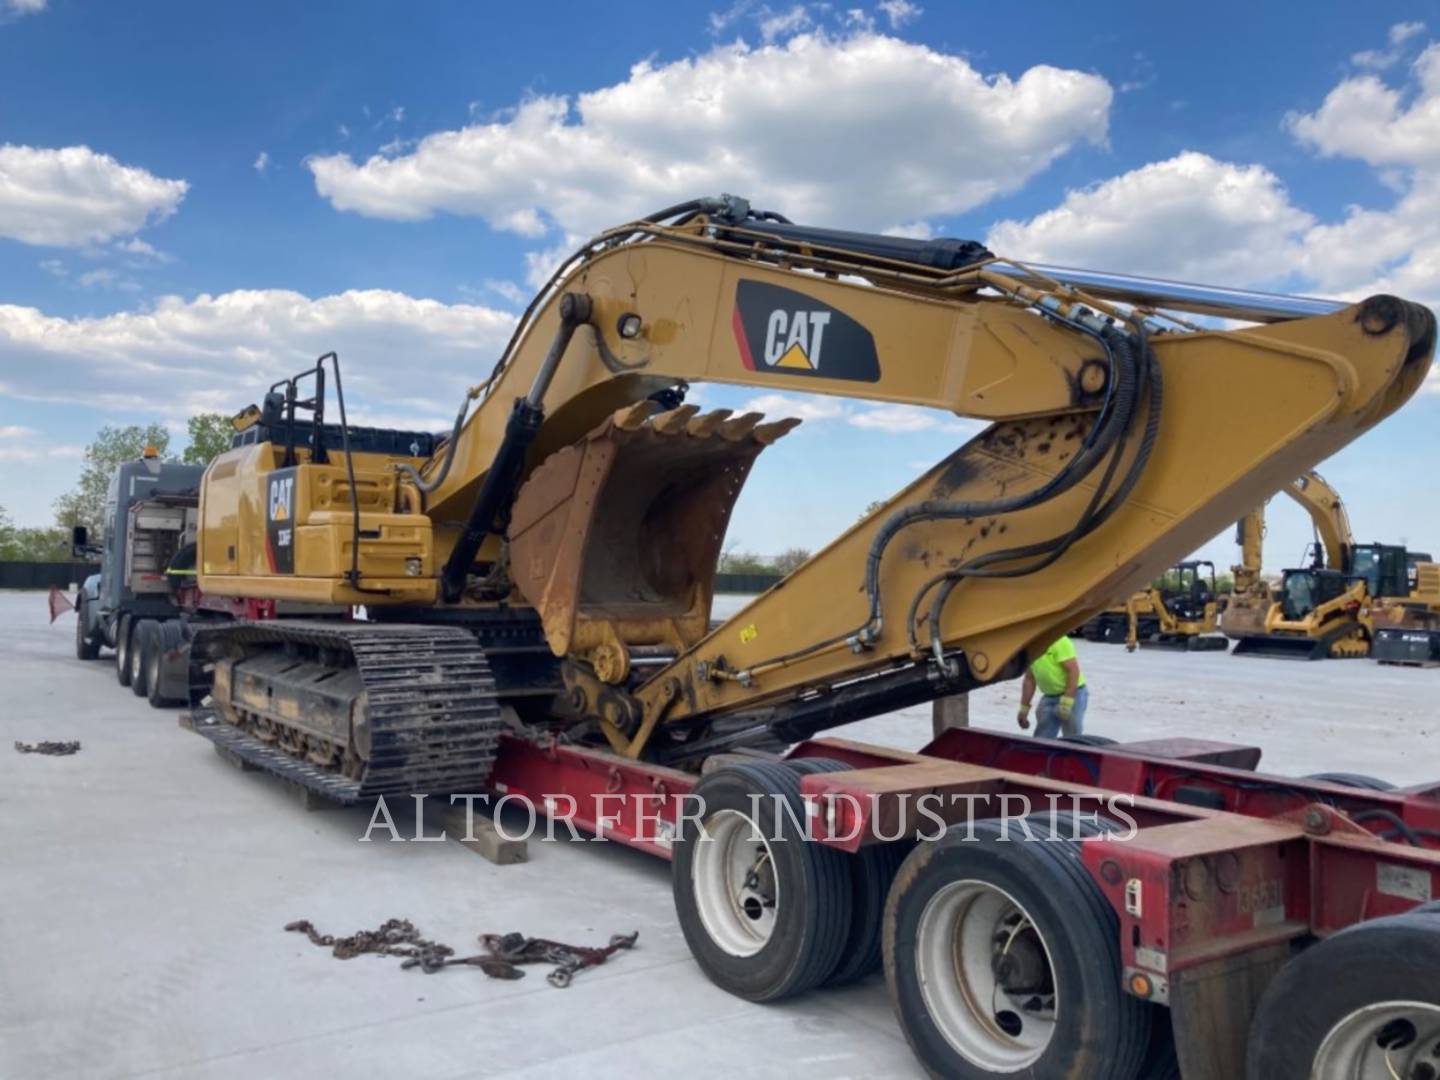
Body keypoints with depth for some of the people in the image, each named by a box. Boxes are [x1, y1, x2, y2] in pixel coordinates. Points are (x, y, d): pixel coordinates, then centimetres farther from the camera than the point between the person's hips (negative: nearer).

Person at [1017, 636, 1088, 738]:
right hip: (1049, 696, 7)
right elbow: (1029, 679, 12)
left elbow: (1073, 670, -23)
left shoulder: (1058, 642, -19)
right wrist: (1024, 709, 12)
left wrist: (1066, 702, -25)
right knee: (1041, 739, 4)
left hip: (1073, 693, -7)